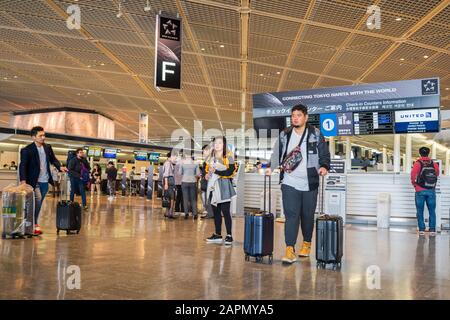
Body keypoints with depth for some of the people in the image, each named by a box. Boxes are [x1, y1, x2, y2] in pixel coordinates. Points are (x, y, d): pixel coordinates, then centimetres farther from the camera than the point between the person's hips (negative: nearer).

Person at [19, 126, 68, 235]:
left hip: (45, 181, 5)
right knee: (37, 199, -18)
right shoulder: (27, 150, -11)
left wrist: (60, 167, -4)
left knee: (39, 203, 12)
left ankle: (34, 222, 26)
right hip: (34, 181, -5)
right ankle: (34, 224, -7)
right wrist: (23, 180, -24)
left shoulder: (48, 147, 5)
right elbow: (23, 166, -14)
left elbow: (53, 159, 15)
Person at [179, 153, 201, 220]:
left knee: (185, 198, 3)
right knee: (193, 199, 7)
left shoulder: (182, 163, -2)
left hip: (185, 182, -1)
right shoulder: (195, 164, 0)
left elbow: (179, 173, 0)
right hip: (193, 182, 1)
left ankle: (186, 213, 0)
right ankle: (195, 213, 3)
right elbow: (198, 174, 0)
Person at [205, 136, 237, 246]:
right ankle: (217, 235, 18)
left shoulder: (228, 156, -5)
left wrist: (216, 171, -18)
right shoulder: (211, 157, 17)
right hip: (213, 187, 7)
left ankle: (229, 236, 0)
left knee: (225, 211, -6)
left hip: (223, 187, -7)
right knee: (216, 211, 10)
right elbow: (208, 169, 25)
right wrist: (207, 175, 4)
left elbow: (230, 171, -16)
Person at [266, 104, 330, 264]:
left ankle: (306, 244, 32)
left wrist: (324, 166, -14)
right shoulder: (284, 135, 7)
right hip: (289, 183, 0)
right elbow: (277, 154, 9)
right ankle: (290, 250, -6)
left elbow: (325, 154, 4)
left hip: (309, 183, 0)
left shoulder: (316, 134, 3)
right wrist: (270, 167, -7)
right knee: (291, 215, -7)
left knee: (308, 216, 12)